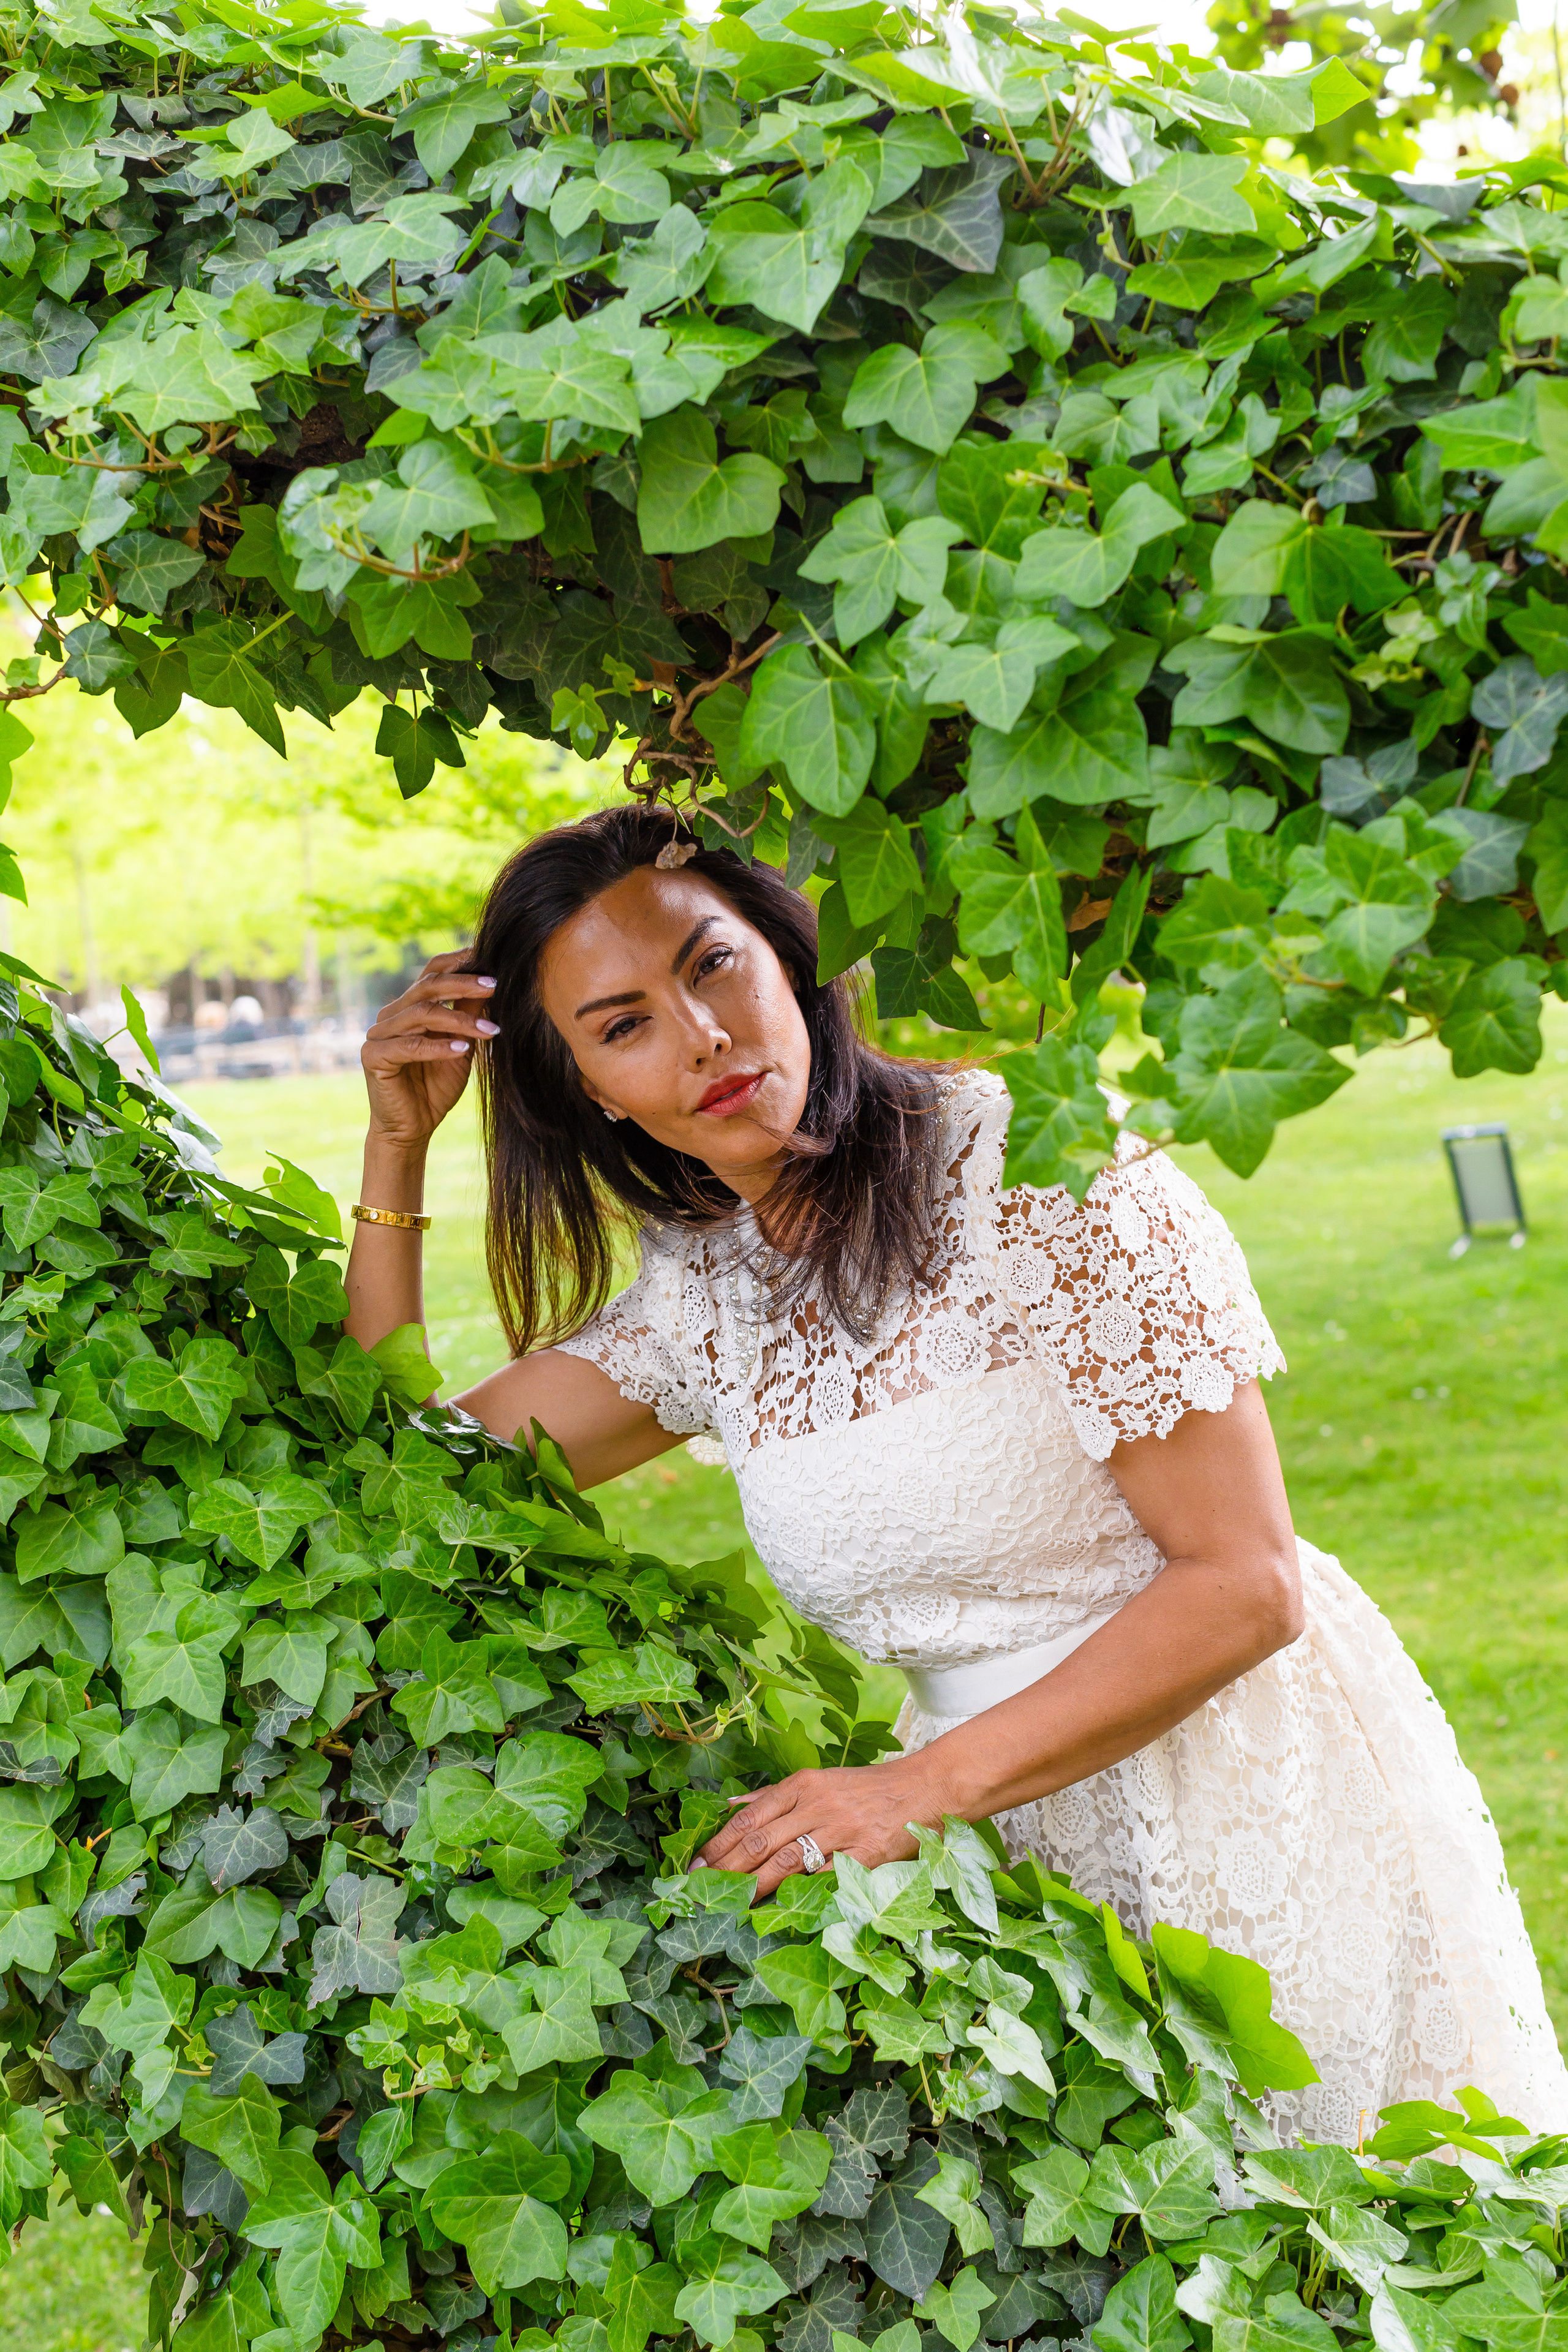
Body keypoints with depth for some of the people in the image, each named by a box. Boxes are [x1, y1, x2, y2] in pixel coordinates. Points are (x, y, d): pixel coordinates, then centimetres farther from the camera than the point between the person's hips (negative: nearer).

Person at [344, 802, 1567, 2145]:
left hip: (1253, 1794, -4)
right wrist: (397, 1146, 0)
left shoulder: (1034, 1168, -17)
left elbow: (1245, 1582, -18)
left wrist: (921, 1787, -23)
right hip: (1007, 1842, 5)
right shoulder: (697, 1293, 1)